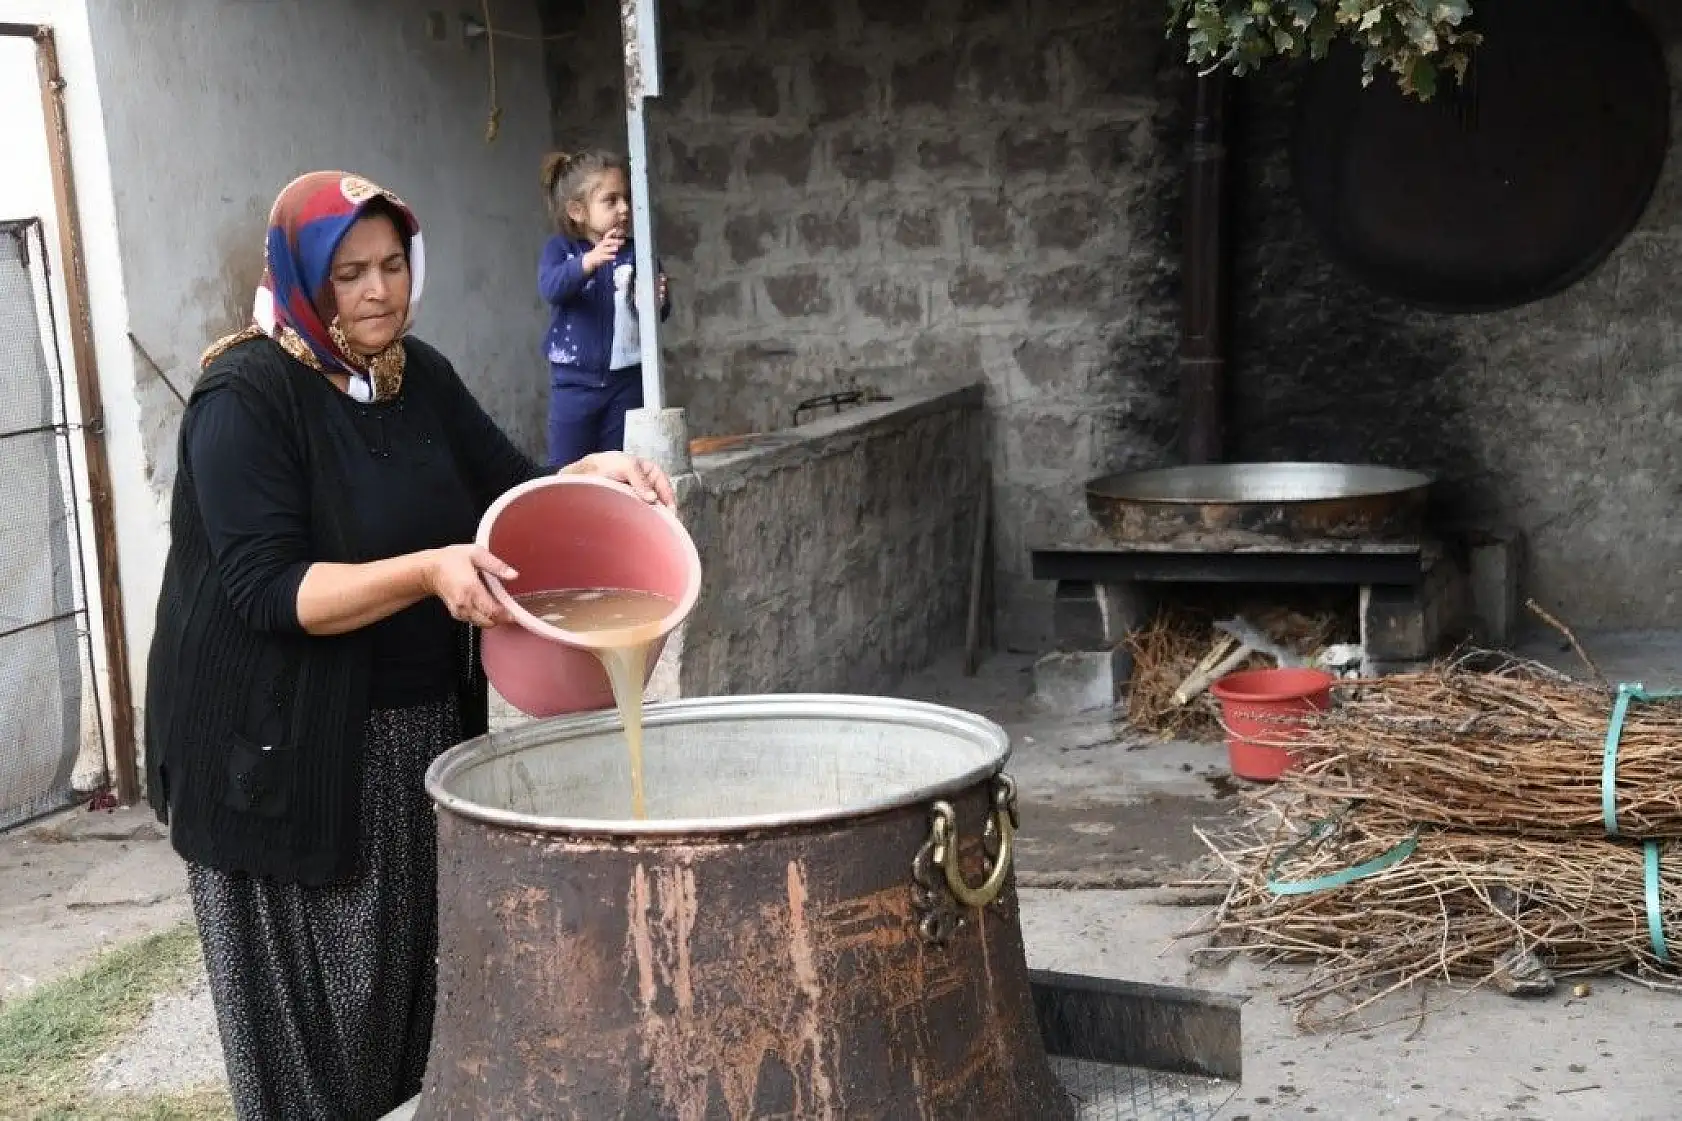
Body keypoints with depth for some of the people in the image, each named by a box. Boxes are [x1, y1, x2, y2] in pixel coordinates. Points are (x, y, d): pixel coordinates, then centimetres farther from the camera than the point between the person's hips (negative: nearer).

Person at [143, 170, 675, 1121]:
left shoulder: (419, 374, 5)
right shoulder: (246, 397, -15)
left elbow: (507, 489, 11)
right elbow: (268, 588, -22)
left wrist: (591, 475, -9)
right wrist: (428, 571, -34)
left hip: (422, 727, 6)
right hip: (286, 749, -6)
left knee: (415, 959, 15)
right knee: (313, 994, 3)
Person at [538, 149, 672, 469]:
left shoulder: (636, 253, 2)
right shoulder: (561, 249, -2)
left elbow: (661, 313, 4)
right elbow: (549, 287, -23)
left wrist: (658, 301, -20)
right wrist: (587, 262, -41)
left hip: (627, 381, 2)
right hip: (574, 381, -2)